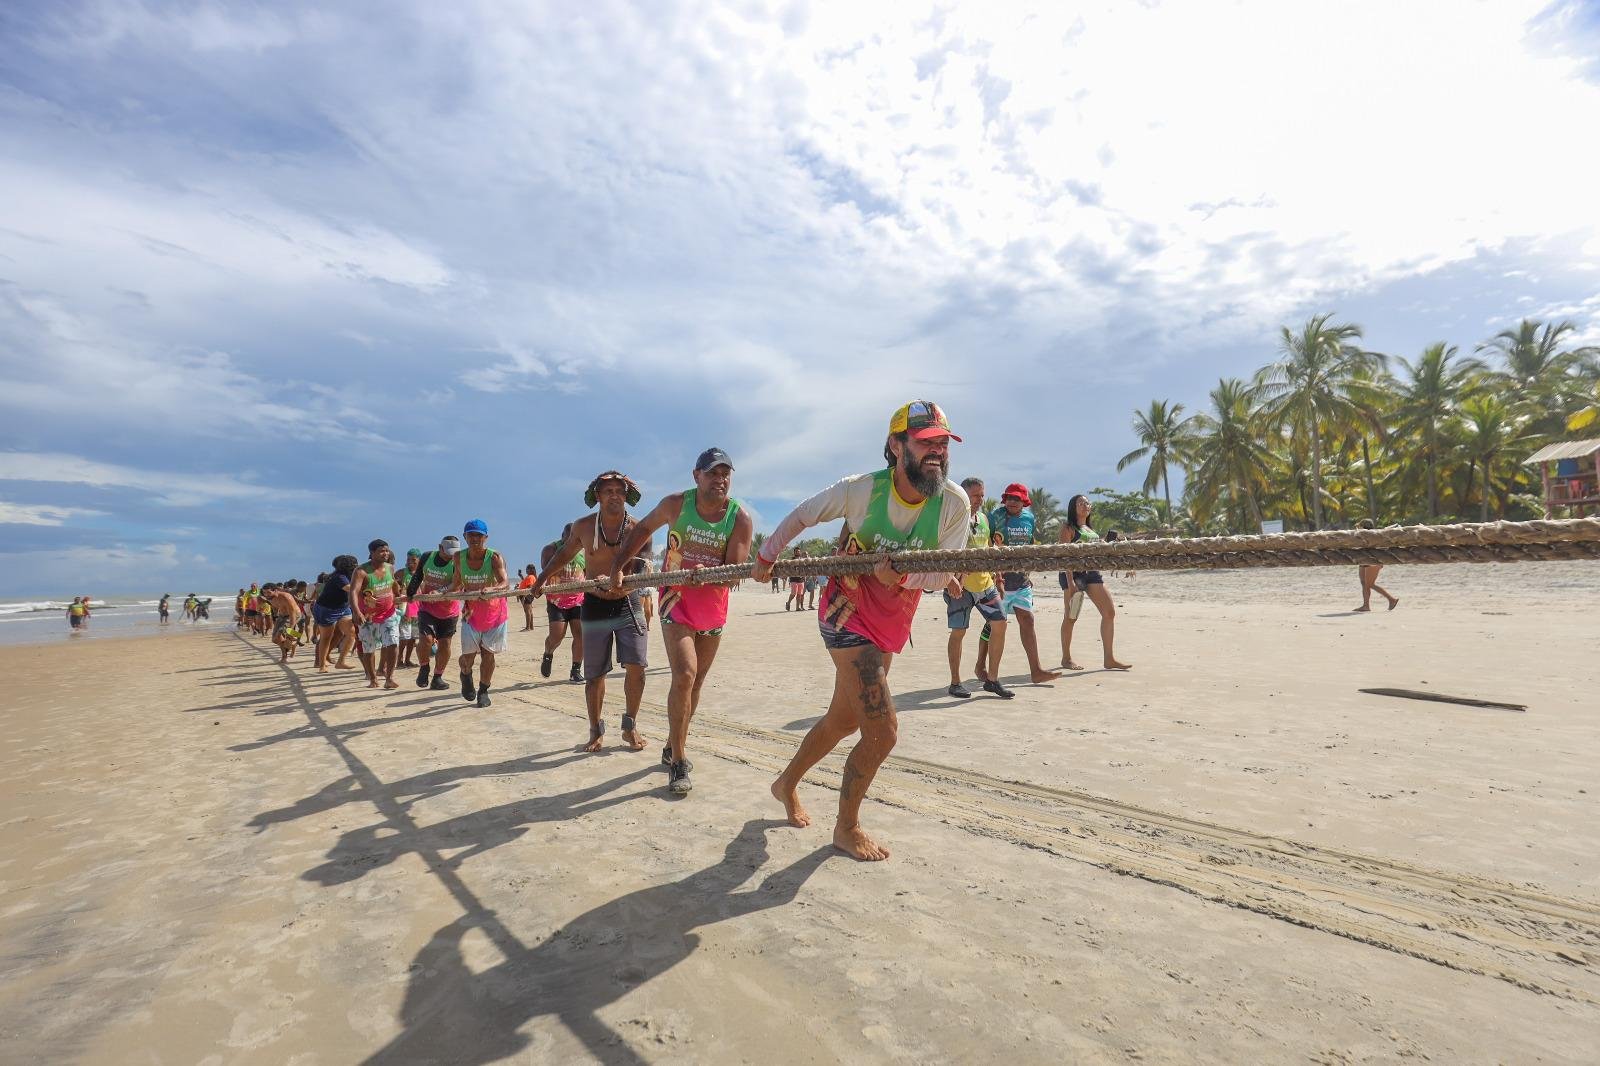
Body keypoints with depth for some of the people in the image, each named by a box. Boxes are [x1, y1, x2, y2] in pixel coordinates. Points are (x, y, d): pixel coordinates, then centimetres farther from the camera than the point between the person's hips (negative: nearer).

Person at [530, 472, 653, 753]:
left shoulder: (637, 529, -7)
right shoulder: (583, 526, 0)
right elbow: (565, 554, 18)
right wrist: (543, 578, 14)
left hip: (628, 604, -1)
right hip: (594, 607, 1)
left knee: (636, 666, -8)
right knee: (594, 675, 7)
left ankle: (630, 726, 13)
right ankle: (596, 731, 24)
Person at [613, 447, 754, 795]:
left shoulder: (741, 519, -14)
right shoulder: (677, 504, -13)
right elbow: (644, 528, 4)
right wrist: (618, 566, -1)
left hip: (713, 606, 3)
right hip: (677, 600, -2)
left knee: (695, 683, 13)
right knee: (684, 675, -18)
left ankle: (672, 747, 34)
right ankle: (678, 762, -6)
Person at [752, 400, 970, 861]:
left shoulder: (954, 503, -12)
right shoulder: (860, 489, -18)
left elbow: (945, 574, -11)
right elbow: (802, 516, -2)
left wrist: (901, 575, -29)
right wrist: (766, 556, 6)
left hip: (891, 624, 5)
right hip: (847, 613, -5)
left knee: (843, 720, 20)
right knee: (882, 729, -11)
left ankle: (787, 783, 46)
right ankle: (846, 828, 15)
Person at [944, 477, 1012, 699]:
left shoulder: (984, 518, 15)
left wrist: (996, 573, 19)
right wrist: (950, 578, -25)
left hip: (985, 582, 7)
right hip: (961, 585, -7)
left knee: (999, 623, 2)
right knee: (958, 632, 0)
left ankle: (992, 679, 13)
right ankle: (955, 683, 13)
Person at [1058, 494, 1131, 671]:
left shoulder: (1089, 528, 20)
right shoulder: (1068, 527, -4)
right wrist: (1070, 581, -19)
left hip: (1092, 572, 8)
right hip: (1074, 572, -8)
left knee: (1109, 612, 0)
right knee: (1071, 617, -1)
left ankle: (1109, 659, 5)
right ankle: (1066, 658, 12)